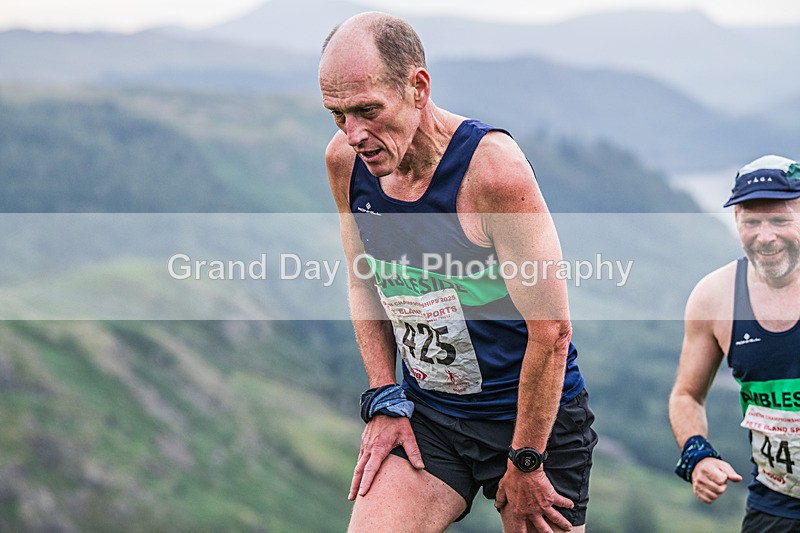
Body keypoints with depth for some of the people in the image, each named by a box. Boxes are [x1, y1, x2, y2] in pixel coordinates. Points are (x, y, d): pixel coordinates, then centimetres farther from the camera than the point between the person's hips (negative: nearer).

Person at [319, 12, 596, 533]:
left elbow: (552, 330, -21)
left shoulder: (493, 167, -23)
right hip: (426, 414, 4)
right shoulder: (345, 162, -5)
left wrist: (524, 463, -15)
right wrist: (385, 401, 3)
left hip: (534, 416, -4)